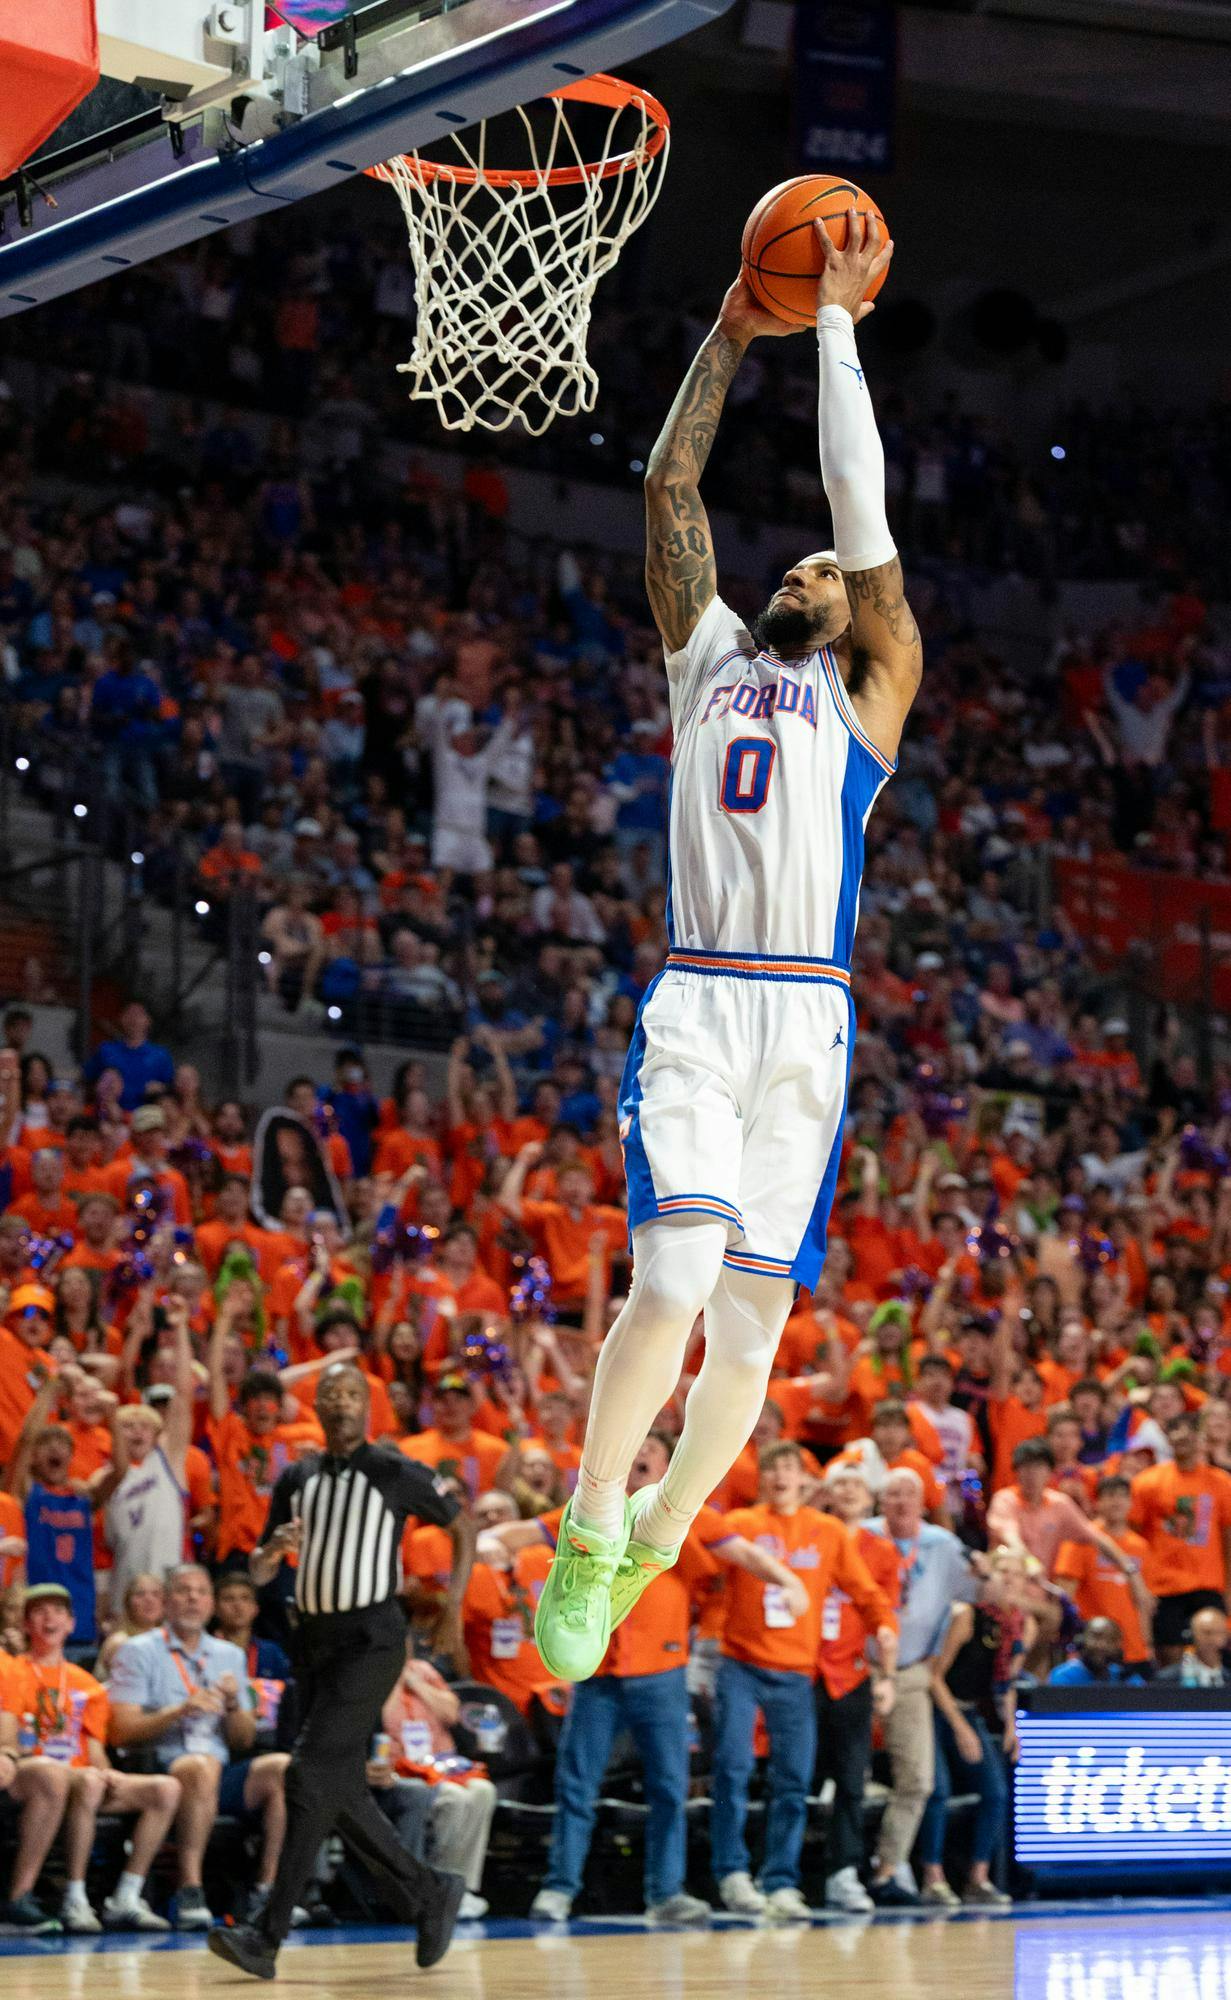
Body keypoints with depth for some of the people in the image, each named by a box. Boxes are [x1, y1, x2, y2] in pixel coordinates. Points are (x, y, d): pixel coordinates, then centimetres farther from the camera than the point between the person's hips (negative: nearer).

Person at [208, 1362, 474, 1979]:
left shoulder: (397, 1474, -3)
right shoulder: (296, 1478, 11)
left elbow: (463, 1529, 10)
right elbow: (257, 1574, 12)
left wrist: (455, 1599, -1)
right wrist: (273, 1549, -10)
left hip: (370, 1639, -7)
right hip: (313, 1639, 7)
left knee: (310, 1777, -15)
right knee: (342, 1790, 7)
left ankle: (267, 1938, -17)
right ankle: (429, 1895, 25)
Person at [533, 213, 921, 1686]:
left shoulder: (873, 680, 10)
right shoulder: (707, 653, 19)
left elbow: (860, 501, 2)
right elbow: (670, 488, 15)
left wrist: (837, 323, 6)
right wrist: (733, 334, 15)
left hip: (804, 1020, -1)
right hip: (690, 1009, 1)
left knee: (754, 1314, 1)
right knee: (675, 1278, -17)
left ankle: (655, 1544, 18)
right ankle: (589, 1527, -5)